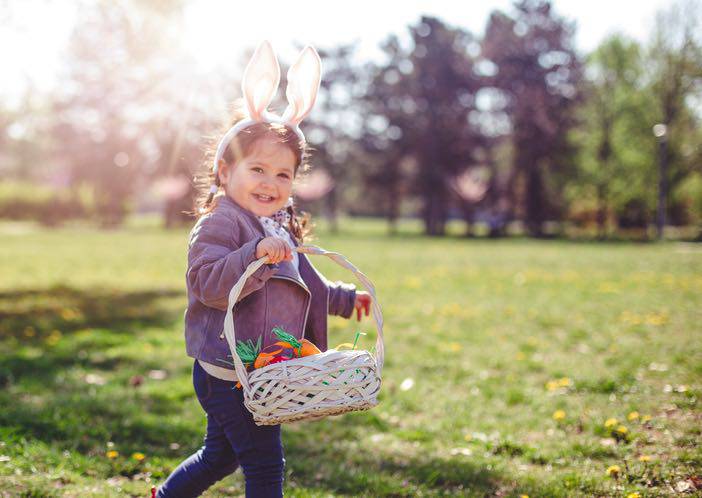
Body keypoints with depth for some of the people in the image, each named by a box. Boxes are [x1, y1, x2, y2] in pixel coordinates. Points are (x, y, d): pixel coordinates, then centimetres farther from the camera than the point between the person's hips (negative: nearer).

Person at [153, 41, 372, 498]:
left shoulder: (279, 230, 16)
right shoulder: (220, 225, -15)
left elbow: (304, 287, 31)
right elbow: (211, 285, -29)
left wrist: (345, 298, 33)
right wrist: (256, 254, -41)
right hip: (228, 372, -9)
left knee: (222, 453, 24)